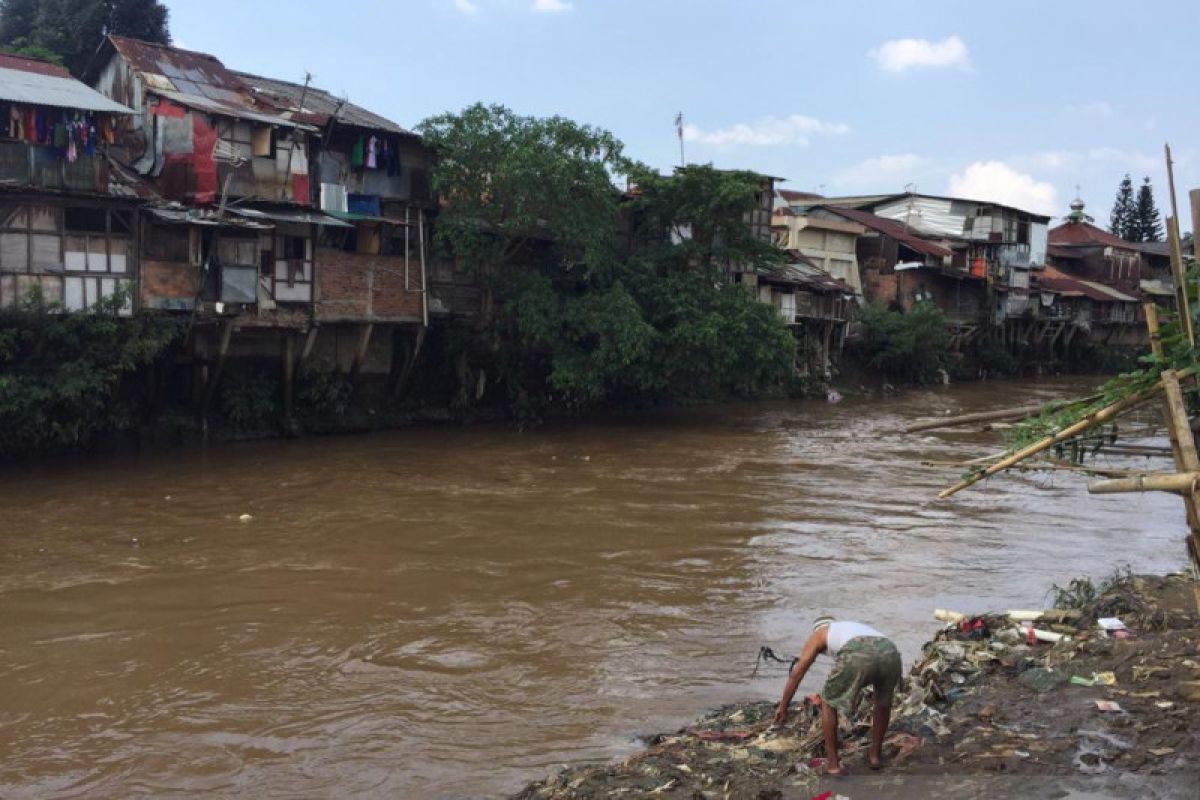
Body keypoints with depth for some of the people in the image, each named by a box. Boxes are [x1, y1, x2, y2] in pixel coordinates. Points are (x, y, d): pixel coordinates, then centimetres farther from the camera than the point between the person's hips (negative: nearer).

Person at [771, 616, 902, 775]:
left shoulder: (818, 634, 35)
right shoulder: (856, 627, 46)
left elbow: (796, 674, 34)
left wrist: (782, 707, 43)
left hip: (857, 657, -4)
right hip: (890, 653, 4)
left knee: (828, 702, 22)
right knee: (884, 700, 36)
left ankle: (832, 762, 23)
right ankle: (875, 754, 42)